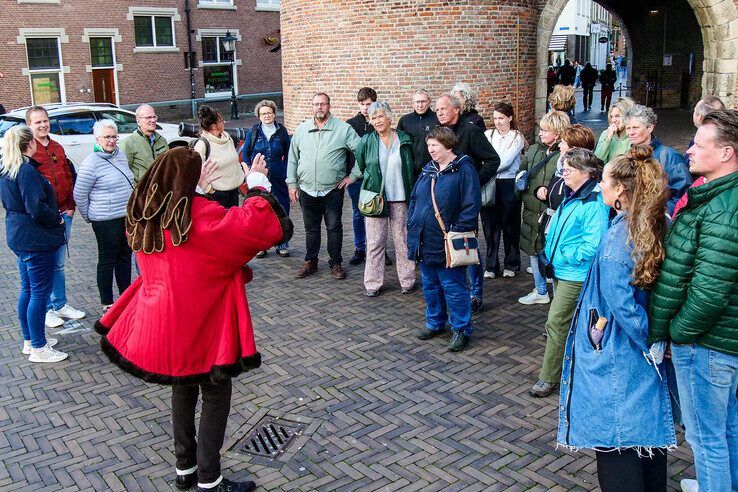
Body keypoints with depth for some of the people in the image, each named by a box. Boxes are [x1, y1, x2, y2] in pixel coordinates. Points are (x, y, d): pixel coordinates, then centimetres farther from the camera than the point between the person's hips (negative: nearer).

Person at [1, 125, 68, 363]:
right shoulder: (27, 171, -21)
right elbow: (37, 209, -27)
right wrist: (57, 219, -9)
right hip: (35, 239, -10)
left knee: (27, 289, 19)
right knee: (40, 291, -2)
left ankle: (29, 340, 31)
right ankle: (38, 348, 6)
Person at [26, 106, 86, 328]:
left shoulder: (57, 148, 13)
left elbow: (69, 178, 17)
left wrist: (71, 207, 7)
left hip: (63, 215, 6)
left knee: (58, 263, 16)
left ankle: (61, 305, 26)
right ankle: (48, 309, 14)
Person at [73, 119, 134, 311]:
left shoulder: (121, 155, 8)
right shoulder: (91, 163, -14)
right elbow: (79, 195, -10)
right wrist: (89, 217, -1)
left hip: (127, 216, 7)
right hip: (106, 221, -7)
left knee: (125, 256, 16)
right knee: (107, 260, 3)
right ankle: (107, 303, 13)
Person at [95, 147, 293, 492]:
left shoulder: (143, 215, 1)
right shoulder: (199, 214, -19)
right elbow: (262, 224, -23)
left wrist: (197, 188, 25)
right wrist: (257, 183, -9)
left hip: (156, 322, 7)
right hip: (198, 324, -7)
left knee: (183, 388, 24)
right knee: (216, 393, 9)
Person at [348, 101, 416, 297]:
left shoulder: (404, 140, 3)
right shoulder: (366, 141, 2)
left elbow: (410, 169, 11)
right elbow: (360, 165, 17)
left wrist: (411, 194, 9)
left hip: (400, 198, 0)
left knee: (403, 240, 5)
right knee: (375, 242, 2)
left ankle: (407, 280, 16)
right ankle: (373, 283, 11)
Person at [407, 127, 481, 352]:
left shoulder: (464, 169, -11)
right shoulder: (428, 170, 11)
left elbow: (471, 206, -15)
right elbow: (414, 199, 18)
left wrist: (457, 232, -19)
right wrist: (412, 227, 10)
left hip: (447, 244, -7)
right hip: (425, 241, 7)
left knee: (453, 287, 1)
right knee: (430, 285, 18)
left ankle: (461, 329, 14)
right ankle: (435, 322, 34)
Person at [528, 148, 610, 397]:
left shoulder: (594, 204, -19)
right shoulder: (570, 198, 11)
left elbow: (593, 244, -25)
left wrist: (566, 256, -17)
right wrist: (551, 253, 9)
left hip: (575, 275, -9)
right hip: (561, 270, 9)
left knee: (556, 323, -5)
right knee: (567, 323, 20)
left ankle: (548, 378, 5)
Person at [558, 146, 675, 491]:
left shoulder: (620, 235, -22)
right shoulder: (660, 226, 0)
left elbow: (621, 303, -24)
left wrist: (652, 343, -12)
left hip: (617, 356, -8)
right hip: (648, 356, 8)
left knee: (616, 439, 5)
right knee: (649, 430, 21)